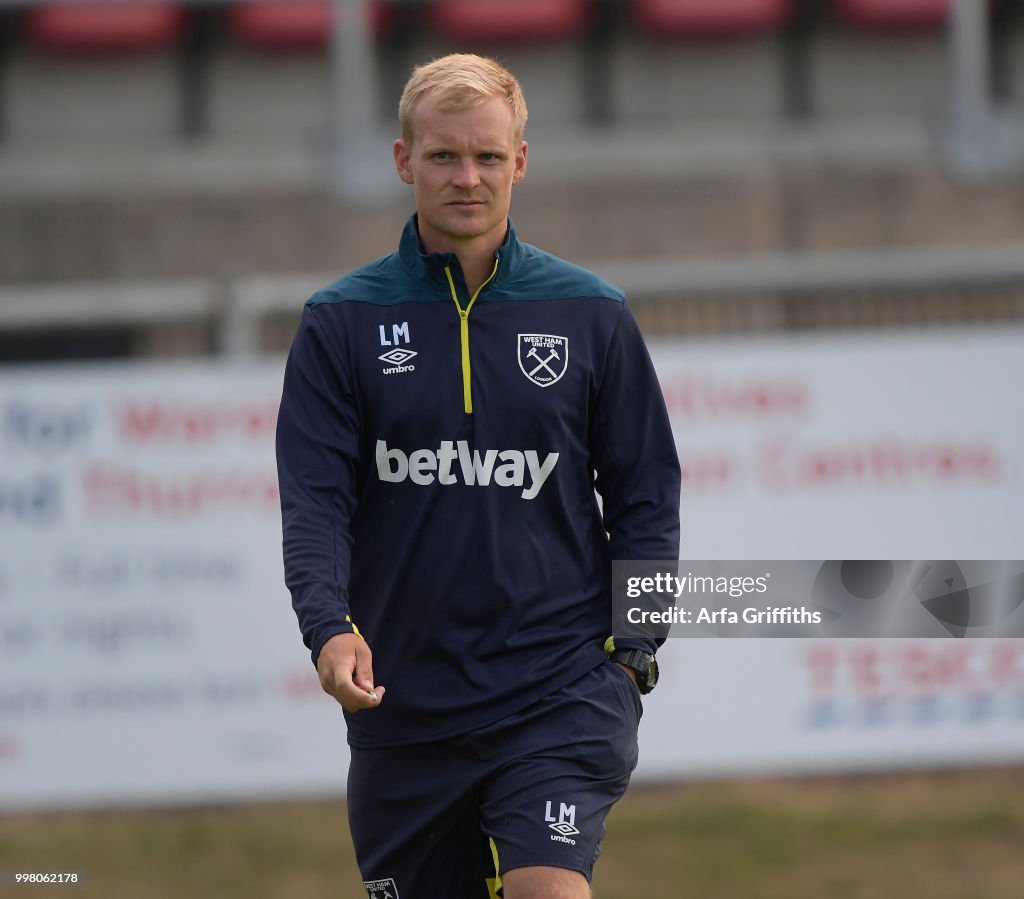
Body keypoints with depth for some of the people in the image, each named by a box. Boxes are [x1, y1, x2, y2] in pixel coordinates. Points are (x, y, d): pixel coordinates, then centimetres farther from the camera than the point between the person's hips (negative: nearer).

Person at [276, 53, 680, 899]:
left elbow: (646, 498, 10)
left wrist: (633, 648, -1)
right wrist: (330, 628, -19)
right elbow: (315, 501, -2)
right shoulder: (341, 323, 4)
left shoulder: (592, 315, 5)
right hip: (401, 702, 1)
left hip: (561, 695, -1)